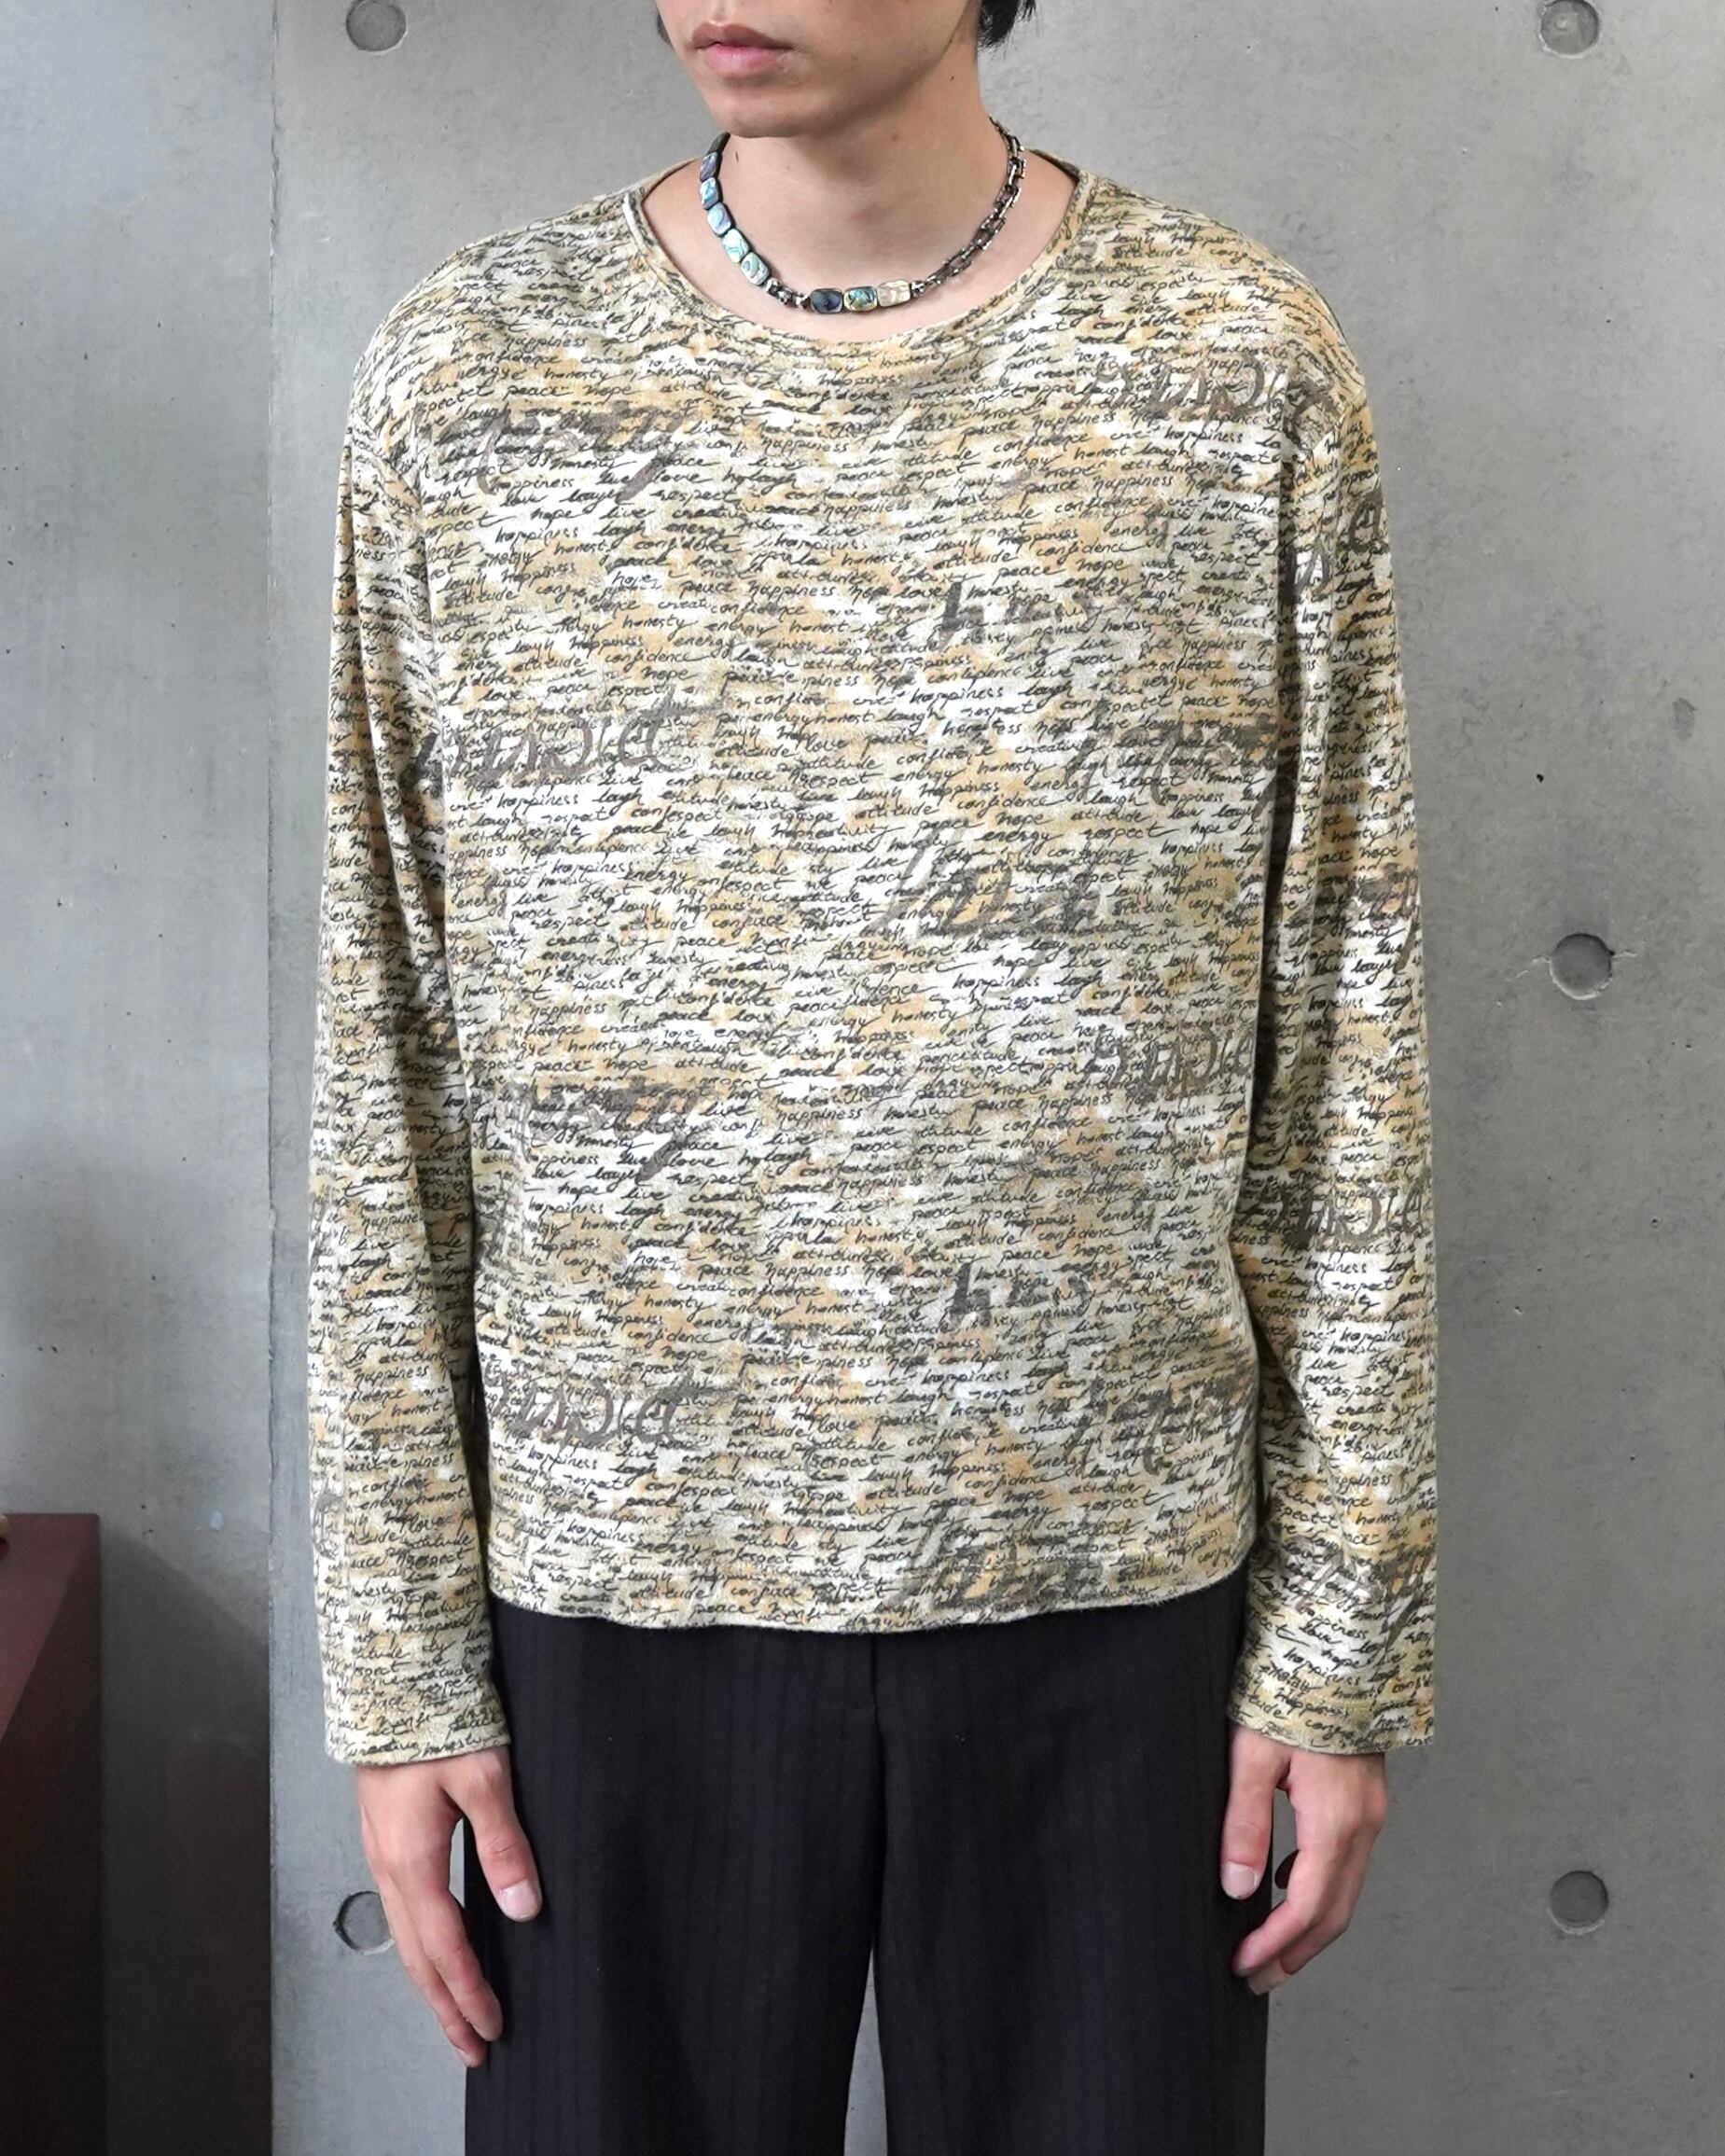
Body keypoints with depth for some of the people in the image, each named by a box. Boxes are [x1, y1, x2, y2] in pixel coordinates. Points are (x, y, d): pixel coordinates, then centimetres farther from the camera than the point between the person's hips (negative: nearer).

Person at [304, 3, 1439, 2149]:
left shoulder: (1247, 367, -2)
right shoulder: (460, 375, -1)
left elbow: (1347, 1048, 0)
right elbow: (384, 1063, 0)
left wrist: (1347, 1635, 0)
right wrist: (399, 1661, 0)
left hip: (1116, 1579, 0)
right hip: (616, 1585, 1)